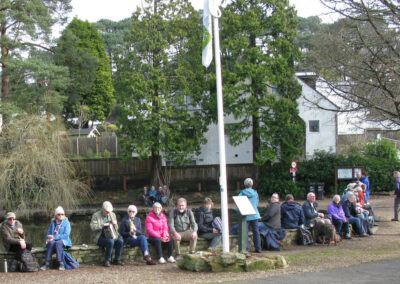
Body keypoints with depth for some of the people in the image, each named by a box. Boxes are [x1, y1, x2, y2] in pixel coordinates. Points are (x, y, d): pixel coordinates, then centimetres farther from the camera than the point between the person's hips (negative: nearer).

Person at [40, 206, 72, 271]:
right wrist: (49, 237, -7)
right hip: (53, 240, 3)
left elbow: (66, 235, -10)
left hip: (63, 241, -3)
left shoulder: (66, 223, 1)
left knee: (58, 243, -38)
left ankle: (61, 263, -40)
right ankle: (47, 263, -36)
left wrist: (54, 237, -16)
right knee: (51, 243, -33)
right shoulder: (53, 223, 15)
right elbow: (49, 233, 19)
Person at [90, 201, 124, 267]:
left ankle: (117, 260, -13)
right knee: (110, 241, -34)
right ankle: (107, 260, -20)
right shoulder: (96, 215, 0)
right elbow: (92, 227, -13)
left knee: (120, 241, -25)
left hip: (111, 235, 5)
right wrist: (103, 225, -20)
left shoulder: (112, 215, 15)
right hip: (100, 237, -5)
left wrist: (115, 224, -4)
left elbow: (116, 229, 19)